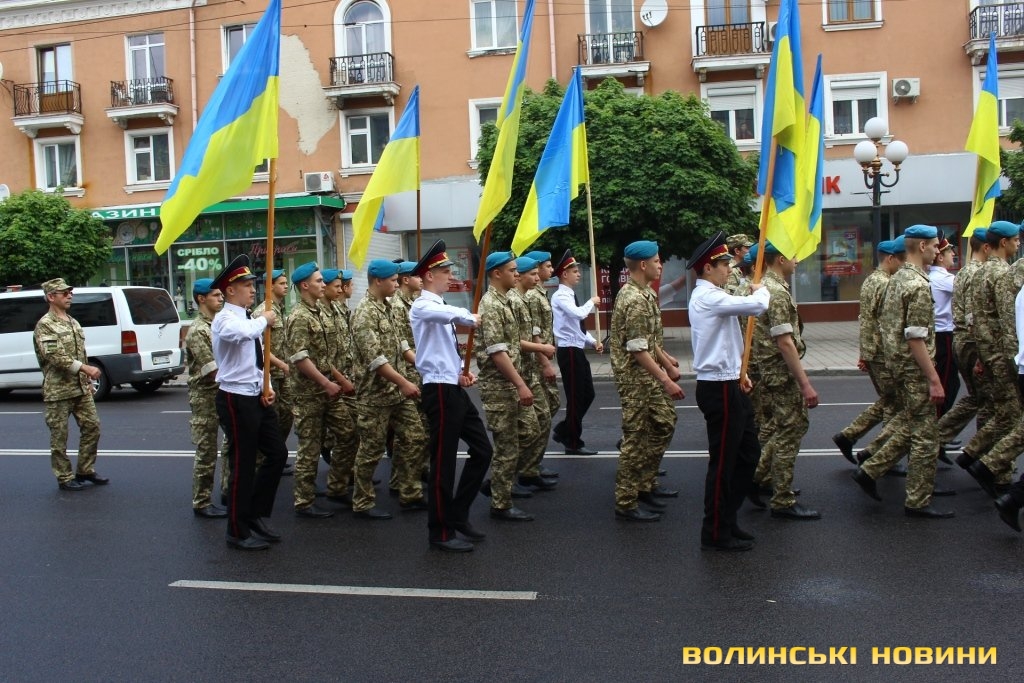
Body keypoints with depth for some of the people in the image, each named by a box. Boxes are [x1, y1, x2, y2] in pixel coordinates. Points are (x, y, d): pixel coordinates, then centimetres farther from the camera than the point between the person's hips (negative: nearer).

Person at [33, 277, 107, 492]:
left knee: (92, 426, 8)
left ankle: (85, 470, 20)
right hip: (58, 390, -8)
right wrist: (86, 368, -26)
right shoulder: (45, 325, -11)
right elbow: (55, 357, -21)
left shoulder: (73, 322, 15)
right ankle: (65, 478, 11)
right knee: (59, 436, 2)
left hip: (80, 388, 8)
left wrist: (88, 381, 17)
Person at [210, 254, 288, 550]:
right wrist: (265, 319, -20)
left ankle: (257, 516, 26)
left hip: (257, 397, 9)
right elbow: (244, 333, -39)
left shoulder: (248, 319, 13)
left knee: (277, 453, 13)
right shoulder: (225, 319, -14)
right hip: (236, 400, -9)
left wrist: (267, 387, 5)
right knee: (243, 465, 0)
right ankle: (239, 532, 14)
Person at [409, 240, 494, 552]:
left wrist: (461, 373, 7)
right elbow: (451, 313, -37)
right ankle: (441, 532, 10)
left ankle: (458, 515, 24)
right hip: (440, 391, -10)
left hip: (455, 389, 10)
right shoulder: (422, 306, -12)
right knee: (443, 461, -2)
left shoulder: (441, 307, 17)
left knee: (482, 450, 14)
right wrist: (471, 318, -19)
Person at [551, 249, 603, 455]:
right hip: (569, 352, -10)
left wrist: (593, 341, 8)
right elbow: (579, 314, -31)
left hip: (577, 350, 10)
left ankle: (562, 431, 25)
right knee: (576, 397, -2)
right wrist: (592, 302, -12)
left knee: (587, 394, 14)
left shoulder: (569, 296, 16)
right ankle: (573, 443, 9)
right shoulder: (560, 297, -14)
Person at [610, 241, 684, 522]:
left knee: (664, 424, 19)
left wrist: (668, 364, 19)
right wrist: (666, 380, -22)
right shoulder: (633, 300, -22)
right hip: (635, 379, -10)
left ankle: (645, 484, 31)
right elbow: (637, 349, -24)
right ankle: (626, 503, 6)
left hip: (649, 376, 10)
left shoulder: (646, 294, 10)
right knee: (635, 440, -3)